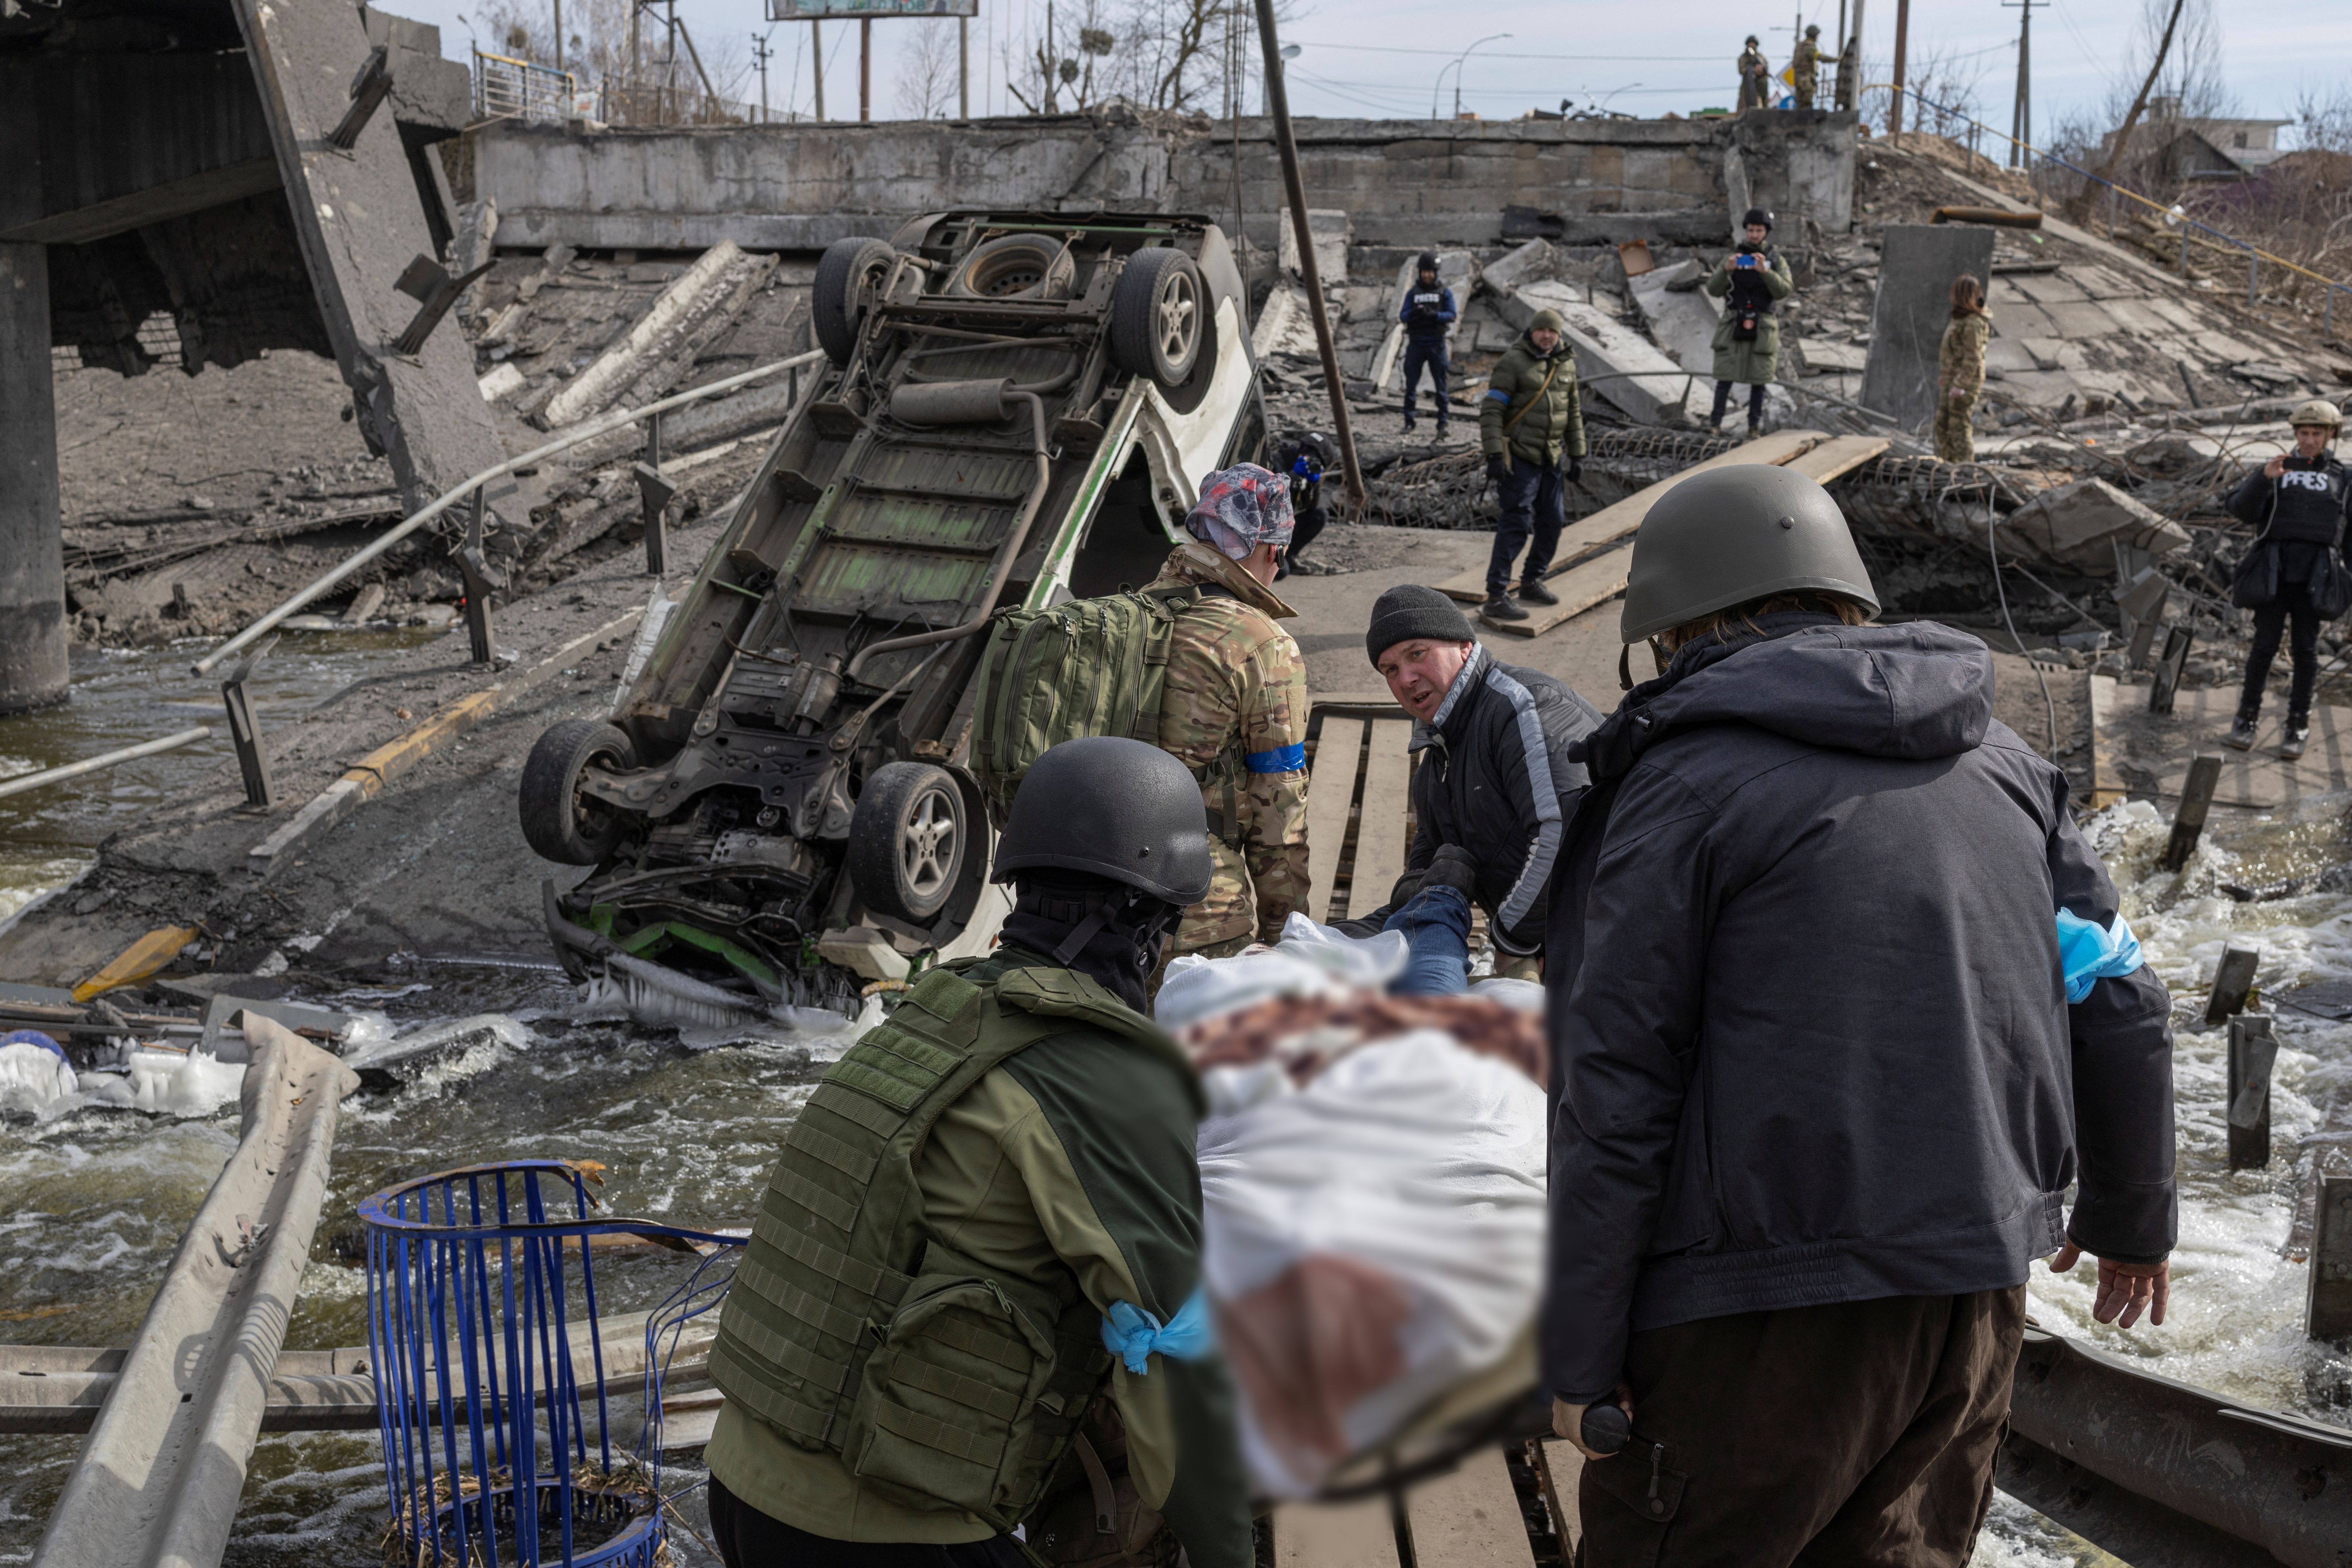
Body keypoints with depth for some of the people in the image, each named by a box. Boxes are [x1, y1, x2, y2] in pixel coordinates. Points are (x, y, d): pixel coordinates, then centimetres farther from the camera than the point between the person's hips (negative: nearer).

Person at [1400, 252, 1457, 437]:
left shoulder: (1445, 292, 4)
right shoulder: (1413, 292, 8)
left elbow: (1452, 315, -5)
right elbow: (1403, 316, 2)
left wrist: (1435, 315, -23)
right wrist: (1413, 314, -21)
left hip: (1436, 344, -2)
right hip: (1416, 344, 2)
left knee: (1440, 385, 0)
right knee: (1411, 383, 2)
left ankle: (1443, 423, 2)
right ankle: (1409, 421, 9)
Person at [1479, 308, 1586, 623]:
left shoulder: (1566, 364, 10)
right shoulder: (1513, 362, -11)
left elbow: (1573, 413, 19)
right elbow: (1491, 411, -13)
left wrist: (1577, 455, 15)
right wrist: (1494, 455, -20)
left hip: (1552, 458, 7)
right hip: (1519, 458, -7)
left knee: (1553, 520, 12)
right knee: (1515, 524, -12)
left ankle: (1532, 582, 29)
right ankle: (1496, 598, -12)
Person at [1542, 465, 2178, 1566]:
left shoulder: (1687, 782, -8)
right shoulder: (2001, 763, 11)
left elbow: (1614, 1094, -12)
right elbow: (2117, 1007, 13)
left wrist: (1577, 1351, -7)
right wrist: (2130, 1216, 28)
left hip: (1771, 1315, -6)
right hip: (1979, 1298, 7)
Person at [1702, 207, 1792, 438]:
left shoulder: (1778, 262, 4)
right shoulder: (1732, 258, 5)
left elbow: (1784, 291, -12)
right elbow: (1714, 289, -5)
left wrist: (1765, 271, -28)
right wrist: (1726, 270, -24)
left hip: (1762, 330, 0)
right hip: (1733, 327, 0)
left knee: (1758, 380, 3)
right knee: (1725, 377, -4)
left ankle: (1754, 427, 12)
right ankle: (1715, 426, 0)